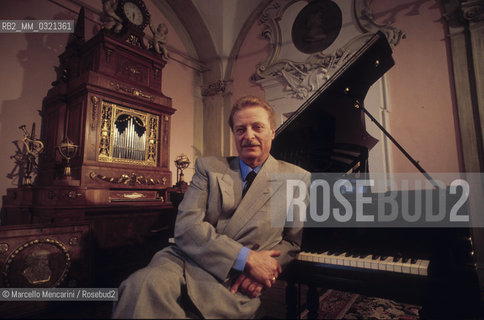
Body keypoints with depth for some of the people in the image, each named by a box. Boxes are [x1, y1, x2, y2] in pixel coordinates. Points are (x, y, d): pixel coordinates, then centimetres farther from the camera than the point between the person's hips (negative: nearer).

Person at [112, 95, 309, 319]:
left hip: (234, 283, -1)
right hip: (185, 260, 2)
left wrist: (261, 268, -11)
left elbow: (293, 241, 11)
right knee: (141, 285, -33)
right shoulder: (208, 167, 8)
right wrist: (247, 258, -15)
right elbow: (185, 225, -4)